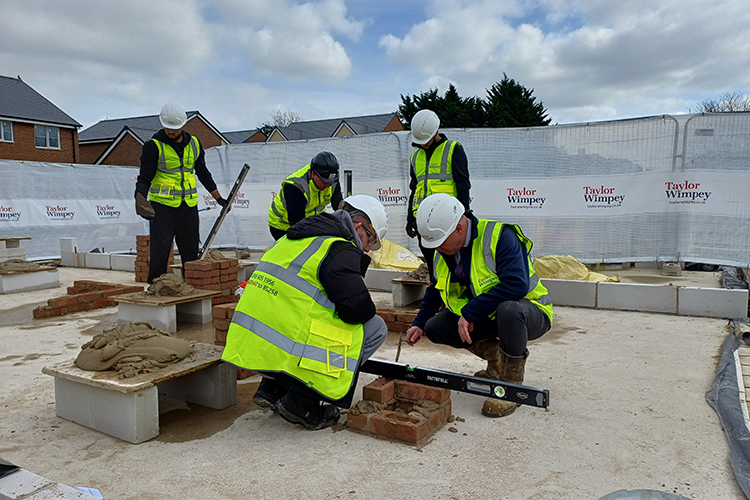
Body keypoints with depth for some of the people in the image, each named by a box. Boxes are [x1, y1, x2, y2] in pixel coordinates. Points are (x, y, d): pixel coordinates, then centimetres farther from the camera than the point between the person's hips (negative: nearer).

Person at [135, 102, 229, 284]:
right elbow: (145, 177, -9)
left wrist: (218, 198, 22)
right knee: (160, 252, -7)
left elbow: (203, 173, 20)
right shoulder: (154, 145, -5)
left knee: (191, 252, 10)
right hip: (162, 206, -4)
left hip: (188, 206, 5)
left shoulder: (194, 143, 9)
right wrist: (141, 199, -27)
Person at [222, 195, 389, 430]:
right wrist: (367, 312, 7)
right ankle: (302, 403, 1)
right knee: (376, 327, 1)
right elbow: (357, 309, -17)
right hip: (285, 353, -9)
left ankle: (272, 388, 21)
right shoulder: (340, 249, -8)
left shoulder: (291, 240, 20)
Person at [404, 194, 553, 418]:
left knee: (508, 310, -41)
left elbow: (516, 285, -37)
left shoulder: (500, 237, -25)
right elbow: (435, 289, 15)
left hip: (529, 312, -7)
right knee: (434, 328, -9)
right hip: (484, 317, 7)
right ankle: (496, 357, 10)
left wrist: (469, 313, -33)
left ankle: (511, 383, -16)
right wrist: (420, 323, 4)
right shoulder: (444, 252, -1)